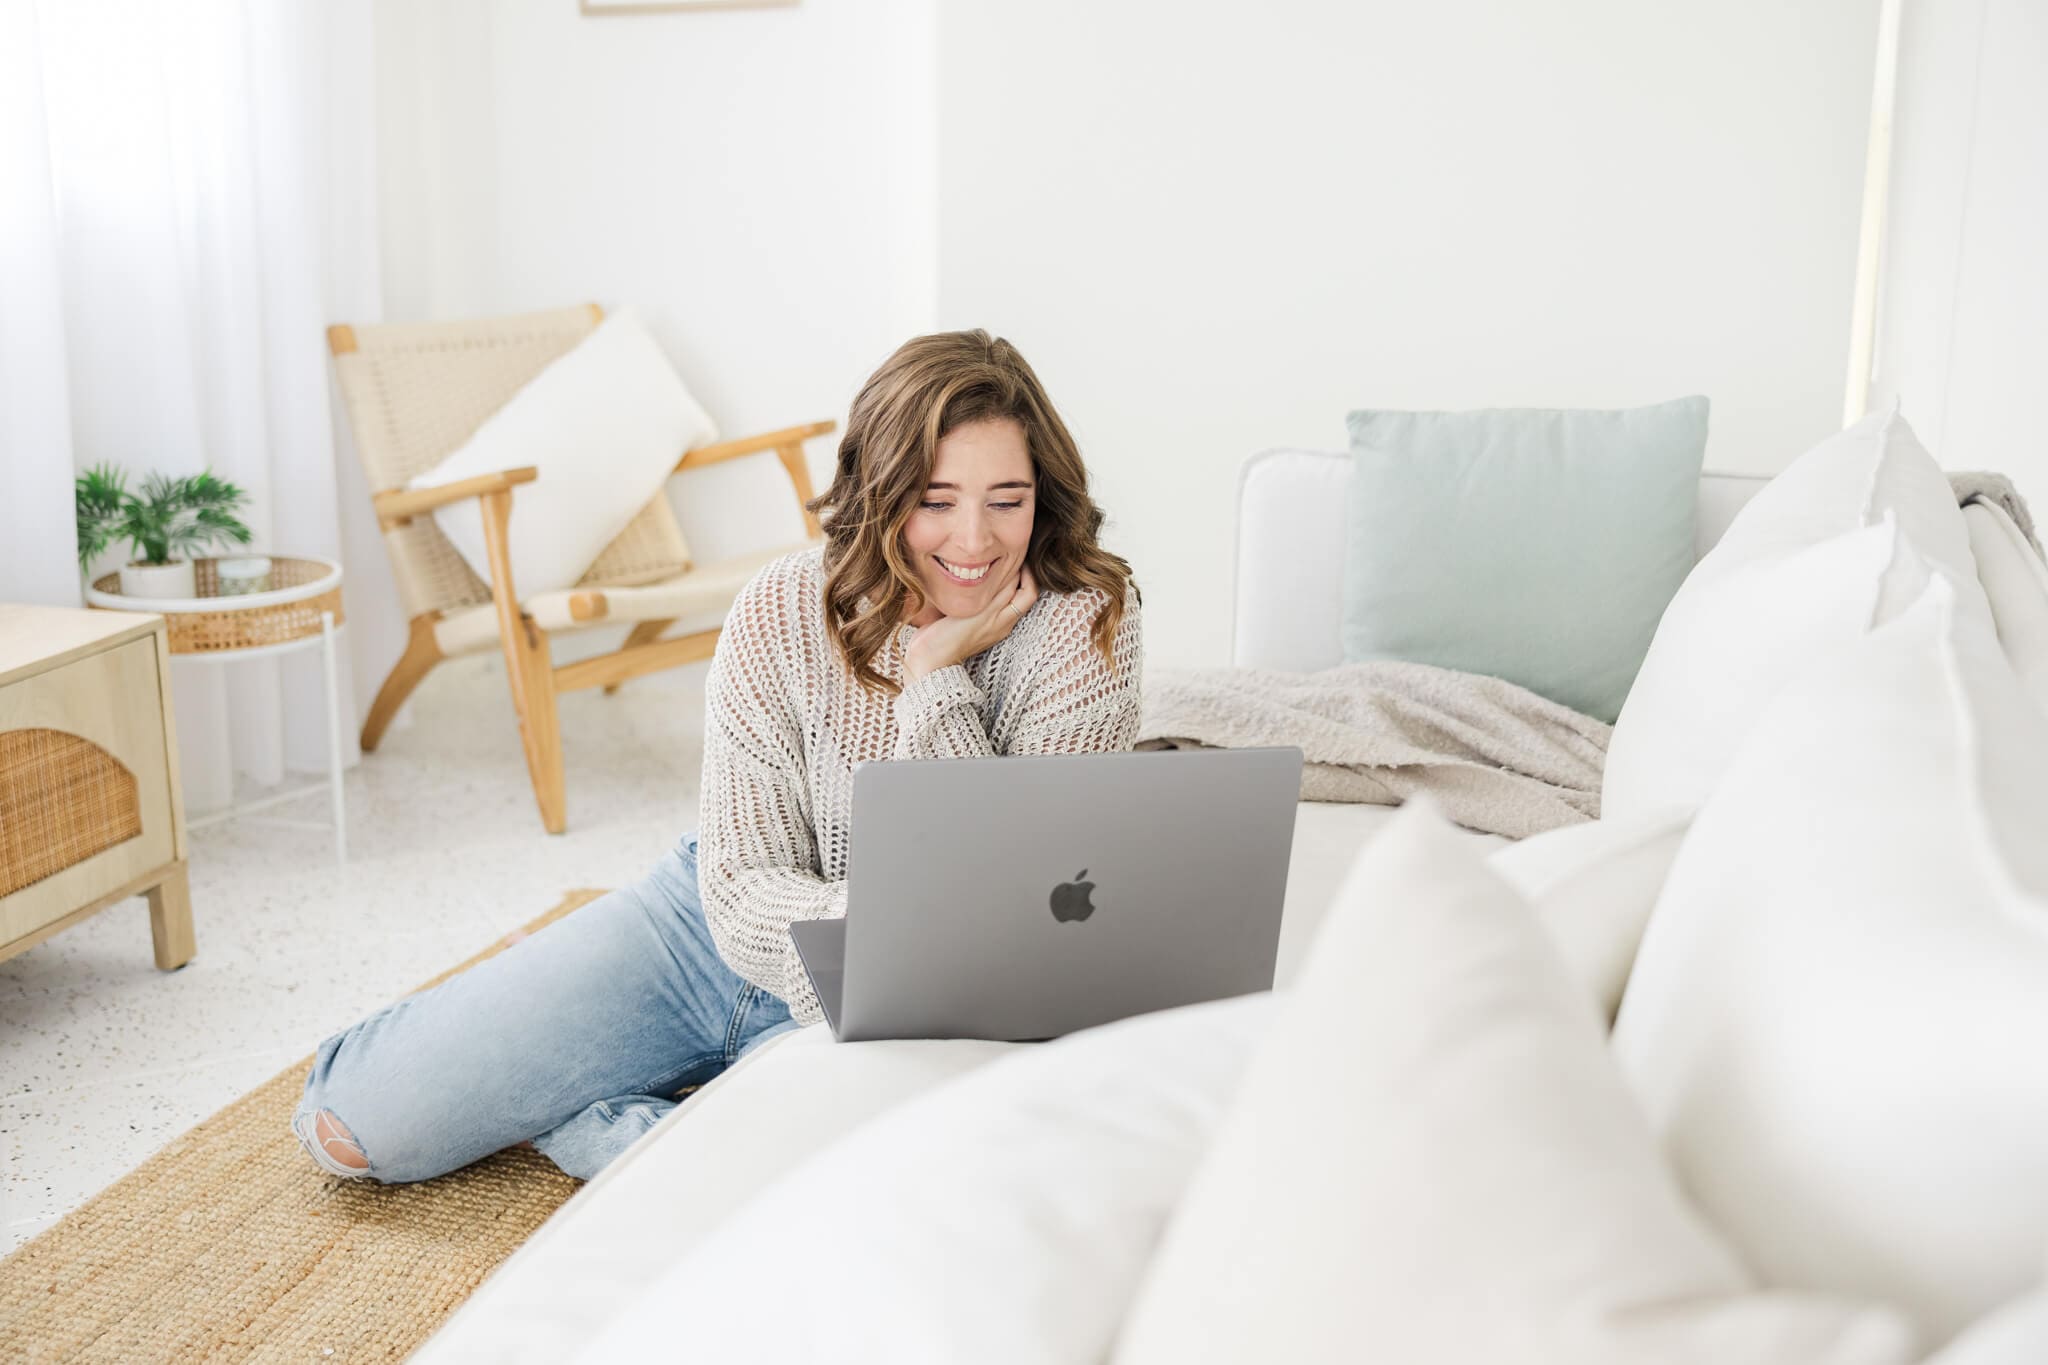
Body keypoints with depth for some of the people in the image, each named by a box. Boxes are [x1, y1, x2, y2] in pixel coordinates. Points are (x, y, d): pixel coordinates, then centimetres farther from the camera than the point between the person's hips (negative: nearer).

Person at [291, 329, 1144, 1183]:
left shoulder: (1088, 629, -17)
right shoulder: (784, 610, -13)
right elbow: (744, 889, -15)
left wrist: (937, 675, -26)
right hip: (709, 930, 1)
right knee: (353, 1124, -7)